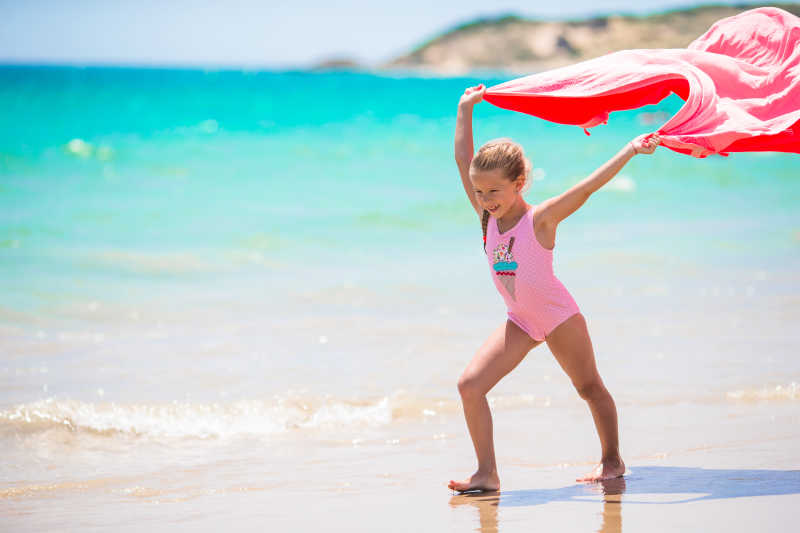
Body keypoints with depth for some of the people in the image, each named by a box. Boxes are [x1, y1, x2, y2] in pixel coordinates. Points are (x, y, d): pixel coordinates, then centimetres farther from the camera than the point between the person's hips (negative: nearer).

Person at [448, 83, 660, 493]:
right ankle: (487, 474, -7)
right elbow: (463, 158, -3)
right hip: (520, 321, 5)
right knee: (470, 385, -10)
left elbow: (590, 185, -27)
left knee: (589, 387, 13)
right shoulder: (487, 216, -6)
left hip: (559, 317, -5)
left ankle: (612, 460, 33)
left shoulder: (540, 218, -21)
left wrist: (631, 150, -34)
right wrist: (466, 109, 0)